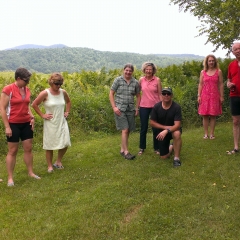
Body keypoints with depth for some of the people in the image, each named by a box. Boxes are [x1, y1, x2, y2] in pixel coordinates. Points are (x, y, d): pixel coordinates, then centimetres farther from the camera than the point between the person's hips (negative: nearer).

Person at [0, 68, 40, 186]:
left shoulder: (27, 89, 5)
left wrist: (32, 117, 3)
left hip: (26, 124, 6)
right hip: (13, 124, -6)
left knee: (28, 148, 11)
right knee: (13, 151, 1)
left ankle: (31, 172, 25)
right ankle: (10, 178, 12)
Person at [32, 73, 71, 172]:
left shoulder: (63, 92, 0)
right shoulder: (45, 93, -13)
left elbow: (68, 102, 21)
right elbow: (34, 104, -7)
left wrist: (67, 112, 10)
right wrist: (42, 115, -8)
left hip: (62, 122, 4)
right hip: (50, 123, -4)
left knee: (65, 143, 1)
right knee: (50, 145, 5)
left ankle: (58, 161, 26)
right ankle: (50, 166, 22)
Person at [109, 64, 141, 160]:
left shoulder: (135, 82, 5)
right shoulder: (118, 80, -3)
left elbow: (138, 96, 15)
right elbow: (111, 94, -1)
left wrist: (137, 108, 6)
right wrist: (114, 107, -9)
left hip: (130, 109, 4)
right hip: (120, 109, -4)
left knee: (128, 131, 7)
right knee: (125, 130, -10)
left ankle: (122, 149, 21)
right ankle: (126, 152, -5)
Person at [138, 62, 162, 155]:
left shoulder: (157, 80, -3)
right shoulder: (141, 80, 3)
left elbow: (160, 94, 0)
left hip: (155, 106, -1)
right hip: (144, 107, 1)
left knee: (155, 128, 7)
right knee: (143, 128, 9)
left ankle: (156, 148, 22)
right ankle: (142, 148, 23)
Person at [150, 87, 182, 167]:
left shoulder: (176, 107, -21)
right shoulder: (156, 107, -15)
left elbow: (177, 125, -28)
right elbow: (152, 123, -9)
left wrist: (167, 130, -44)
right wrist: (165, 127, -18)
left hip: (173, 129, -2)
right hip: (162, 132, 2)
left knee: (177, 134, -40)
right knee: (164, 157, 0)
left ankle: (176, 158, -22)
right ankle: (170, 147, 37)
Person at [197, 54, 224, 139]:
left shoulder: (218, 71, 3)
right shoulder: (203, 72, 7)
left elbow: (221, 84, 2)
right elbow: (200, 84, 7)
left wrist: (221, 96, -2)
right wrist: (199, 96, 0)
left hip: (215, 96, -1)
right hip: (205, 95, 1)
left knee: (213, 116, 2)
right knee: (205, 115, 2)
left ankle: (212, 134, 10)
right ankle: (206, 134, 10)